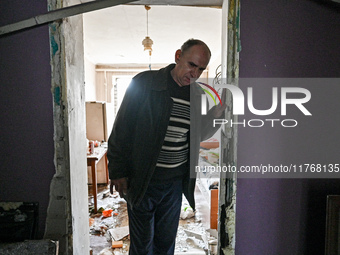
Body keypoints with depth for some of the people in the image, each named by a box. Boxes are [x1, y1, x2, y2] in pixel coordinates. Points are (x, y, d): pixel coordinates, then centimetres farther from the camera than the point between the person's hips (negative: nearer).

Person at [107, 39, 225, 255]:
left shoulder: (198, 95, 4)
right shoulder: (144, 83, -10)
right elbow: (122, 129, -8)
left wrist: (218, 112, -3)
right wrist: (118, 172, -8)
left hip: (176, 181, 4)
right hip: (141, 181, -4)